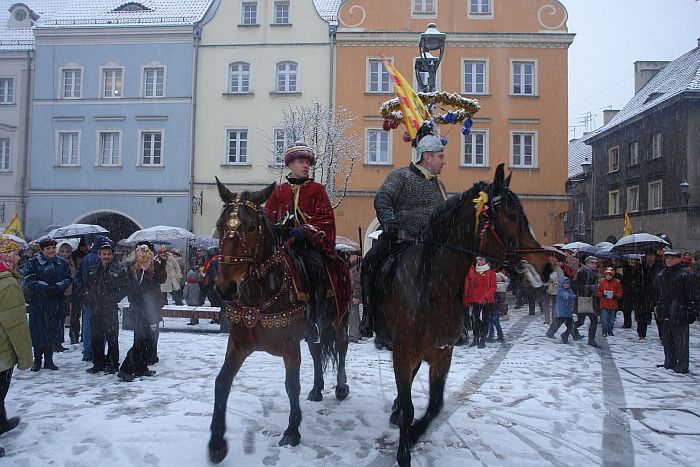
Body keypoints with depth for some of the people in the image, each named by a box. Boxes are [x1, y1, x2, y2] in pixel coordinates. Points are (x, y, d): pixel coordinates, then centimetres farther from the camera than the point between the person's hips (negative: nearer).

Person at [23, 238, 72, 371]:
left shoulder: (62, 263, 9)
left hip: (56, 303, 2)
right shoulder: (33, 263, -1)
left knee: (52, 331, 8)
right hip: (38, 302, -2)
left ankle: (49, 359, 19)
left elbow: (68, 279, 6)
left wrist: (58, 287, -13)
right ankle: (37, 360, 14)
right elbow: (29, 281, -9)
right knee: (37, 331, 0)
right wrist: (45, 288, -19)